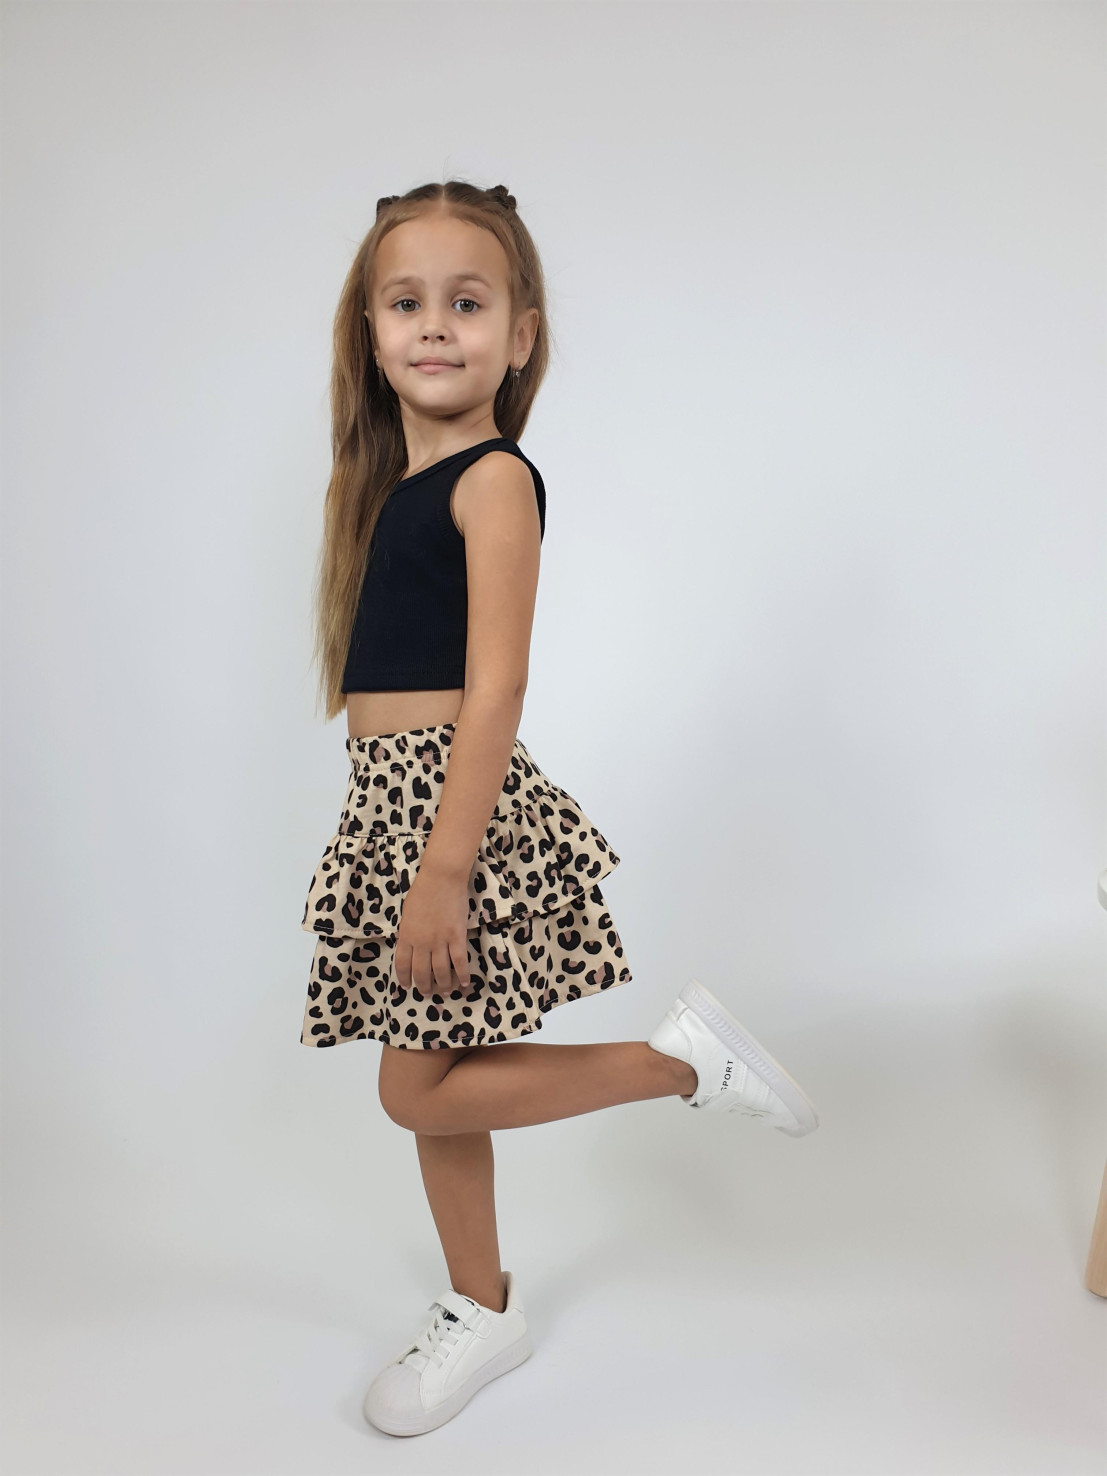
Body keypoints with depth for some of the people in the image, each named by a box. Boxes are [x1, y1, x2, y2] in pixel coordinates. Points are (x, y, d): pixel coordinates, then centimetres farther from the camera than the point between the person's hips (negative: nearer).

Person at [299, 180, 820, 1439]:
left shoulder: (493, 479, -12)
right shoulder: (385, 485, 13)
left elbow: (495, 685, -19)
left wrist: (443, 871, -22)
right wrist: (394, 844, 17)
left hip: (455, 804, -8)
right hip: (387, 803, 8)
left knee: (419, 1089, -2)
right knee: (430, 1080, 15)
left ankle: (685, 1056, 9)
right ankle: (481, 1310, 33)